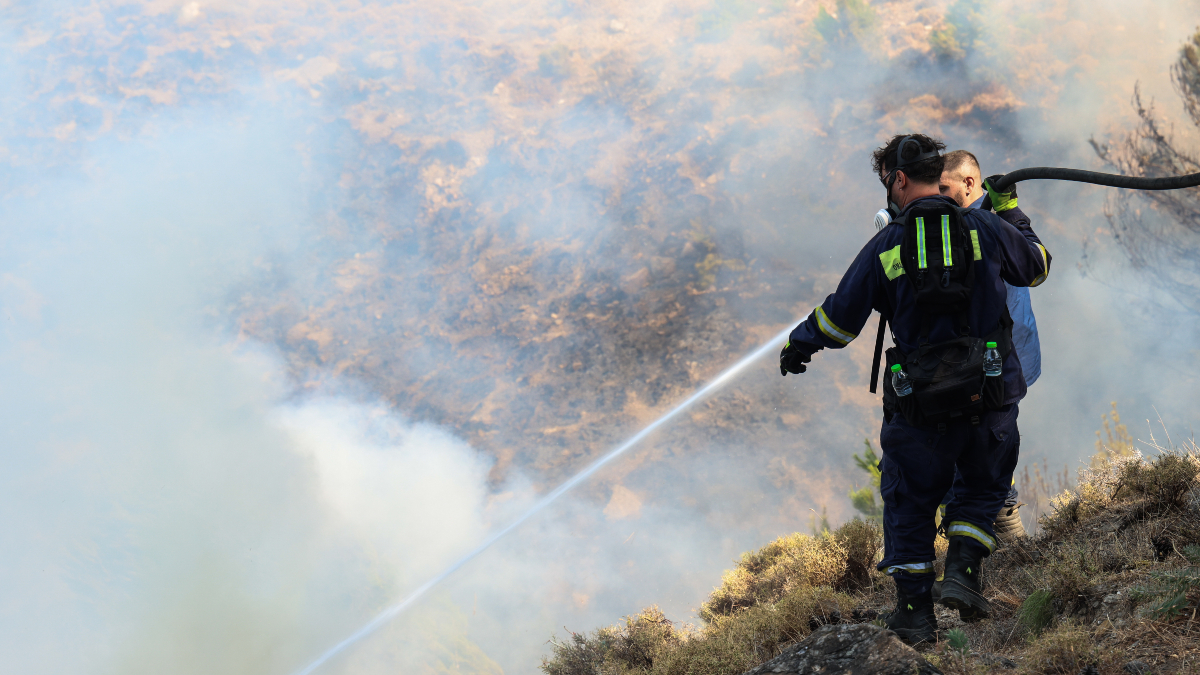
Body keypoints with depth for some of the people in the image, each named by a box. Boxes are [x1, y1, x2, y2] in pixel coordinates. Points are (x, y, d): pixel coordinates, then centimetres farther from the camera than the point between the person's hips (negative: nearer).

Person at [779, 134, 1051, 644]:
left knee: (910, 499, 15)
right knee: (985, 485, 22)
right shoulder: (985, 228, -1)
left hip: (920, 402, -1)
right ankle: (962, 569, 1)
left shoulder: (886, 246, -4)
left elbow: (839, 318, 5)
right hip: (991, 392, 1)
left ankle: (915, 611, 16)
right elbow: (1036, 265, 18)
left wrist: (798, 345, 24)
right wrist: (1009, 211, 33)